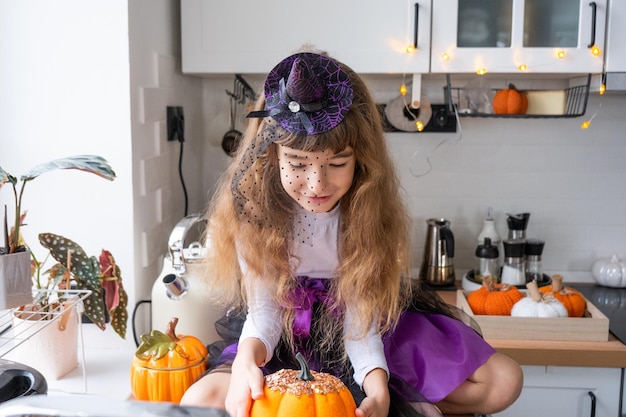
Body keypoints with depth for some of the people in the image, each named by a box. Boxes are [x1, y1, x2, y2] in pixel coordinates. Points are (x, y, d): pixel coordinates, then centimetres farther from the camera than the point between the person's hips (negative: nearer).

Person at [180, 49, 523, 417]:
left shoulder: (370, 206, -19)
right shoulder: (253, 204, -22)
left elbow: (360, 311, -20)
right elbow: (265, 306, -21)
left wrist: (377, 387, -38)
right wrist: (247, 356, -43)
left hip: (374, 321, 0)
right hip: (286, 333, 1)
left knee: (504, 382, -12)